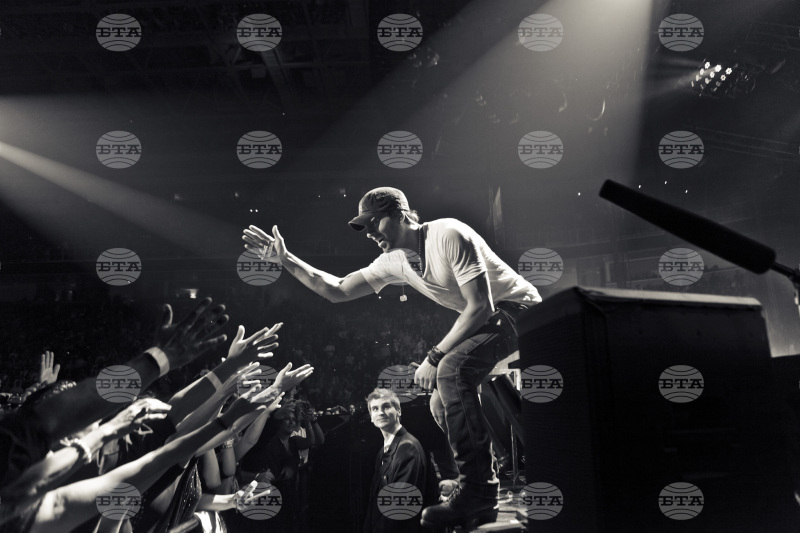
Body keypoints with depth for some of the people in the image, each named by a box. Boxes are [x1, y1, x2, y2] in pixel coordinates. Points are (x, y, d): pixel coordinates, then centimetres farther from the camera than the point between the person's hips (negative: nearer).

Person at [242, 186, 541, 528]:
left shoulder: (449, 235, -23)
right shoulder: (395, 261, 2)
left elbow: (481, 307, -26)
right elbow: (337, 291, 5)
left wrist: (434, 356, -24)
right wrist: (284, 259, -3)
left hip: (516, 310, -9)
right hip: (483, 320, 9)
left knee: (451, 369, -29)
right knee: (442, 404, 2)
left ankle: (476, 488, -20)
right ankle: (482, 503, 13)